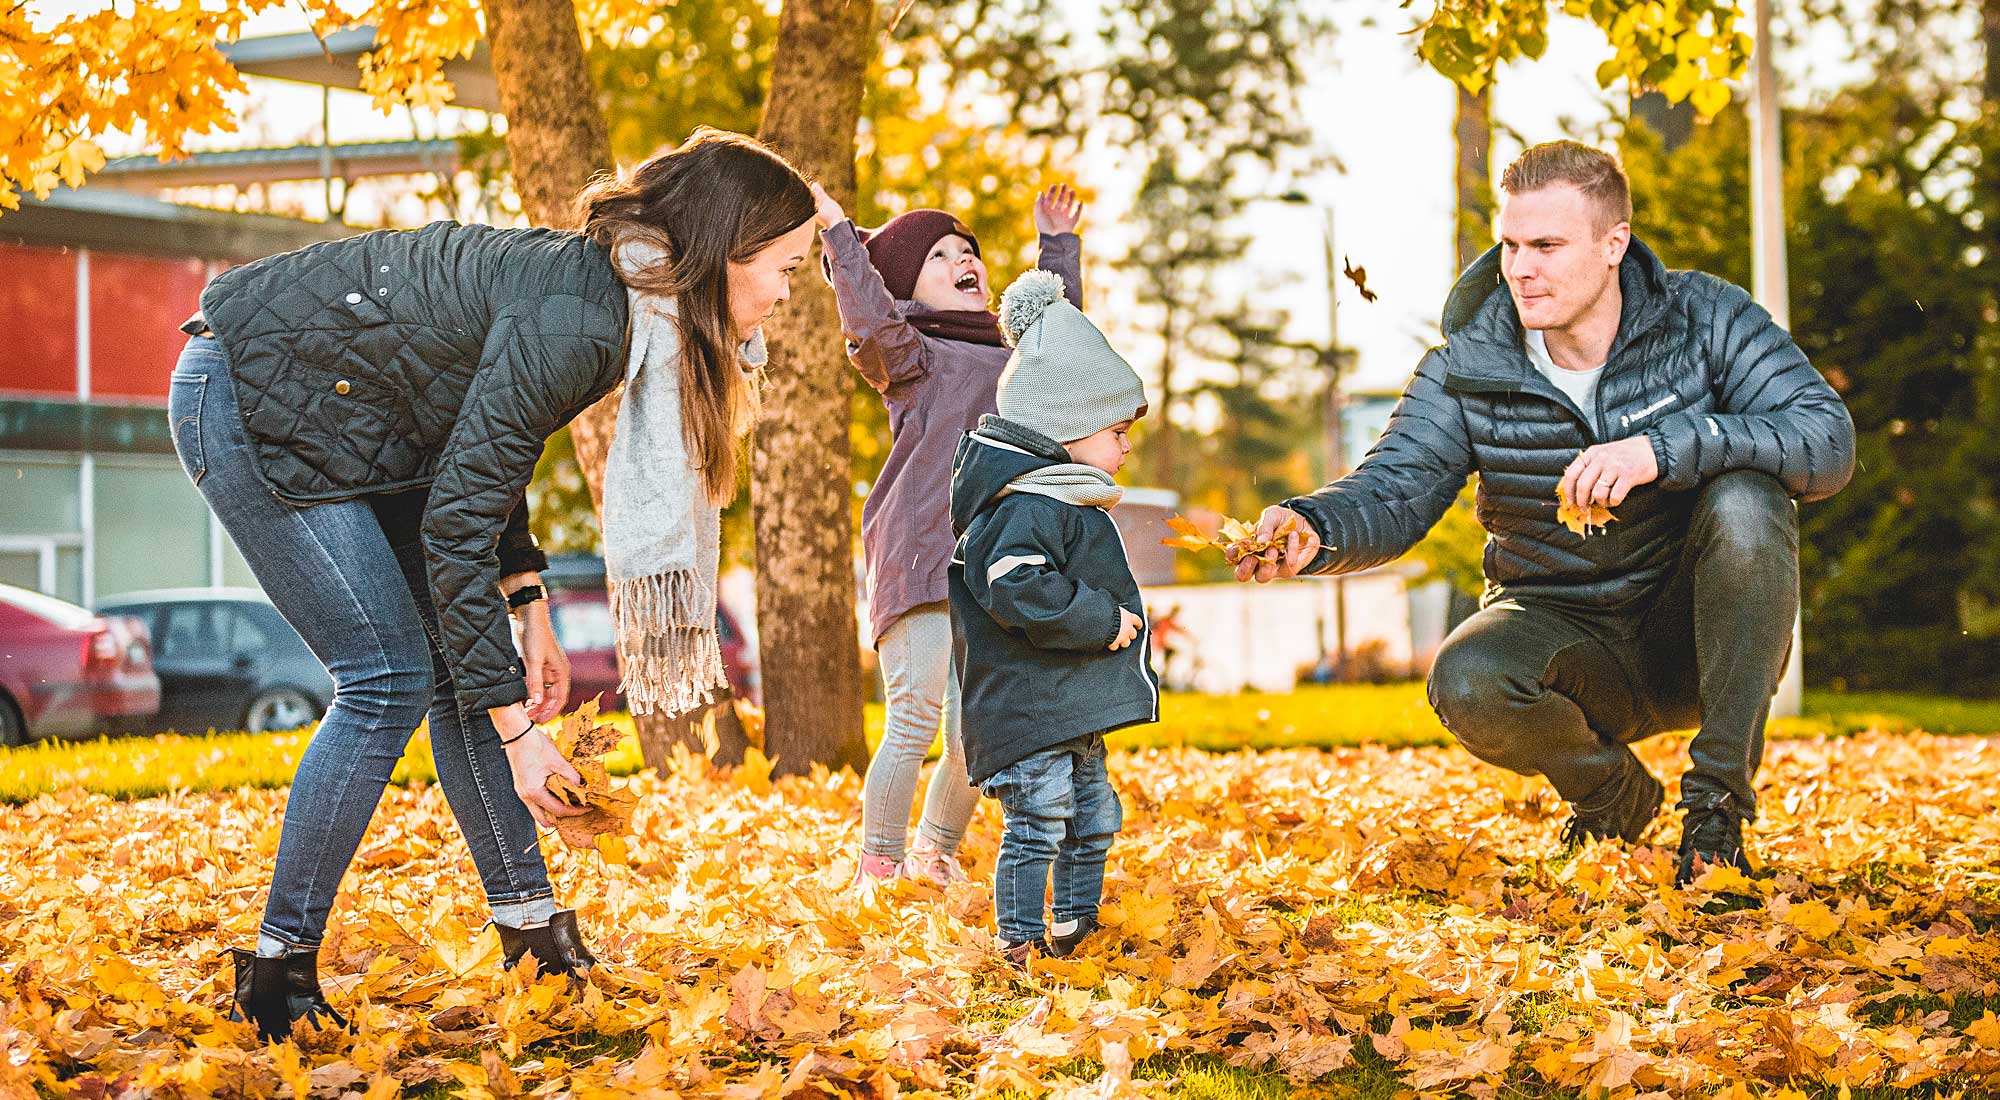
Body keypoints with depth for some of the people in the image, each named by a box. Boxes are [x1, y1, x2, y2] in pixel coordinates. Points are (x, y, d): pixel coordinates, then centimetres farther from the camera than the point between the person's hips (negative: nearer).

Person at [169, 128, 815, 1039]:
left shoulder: (600, 290, 1)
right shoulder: (574, 324, -28)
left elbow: (486, 452, 12)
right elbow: (455, 522, -27)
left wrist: (525, 605, 3)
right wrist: (512, 726, -22)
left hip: (337, 419, 10)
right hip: (248, 407, -10)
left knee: (467, 670, 5)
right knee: (390, 680, -12)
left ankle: (532, 927, 11)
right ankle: (277, 975, -5)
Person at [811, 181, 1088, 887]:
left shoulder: (1012, 356, 23)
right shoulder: (914, 353, 2)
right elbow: (871, 318, -18)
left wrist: (1058, 243, 41)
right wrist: (840, 234, -20)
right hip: (919, 565, -6)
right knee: (913, 727, -10)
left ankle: (936, 854, 25)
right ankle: (878, 868, 4)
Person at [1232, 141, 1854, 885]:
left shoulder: (1706, 320, -10)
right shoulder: (1469, 369, -6)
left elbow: (1829, 441, -21)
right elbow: (1393, 492, -13)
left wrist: (1662, 449, -36)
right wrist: (1315, 529, -38)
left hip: (1697, 633, -1)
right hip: (1563, 626, 1)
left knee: (1744, 501, -31)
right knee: (1467, 683, -32)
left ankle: (1719, 803, -18)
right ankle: (1613, 797, 3)